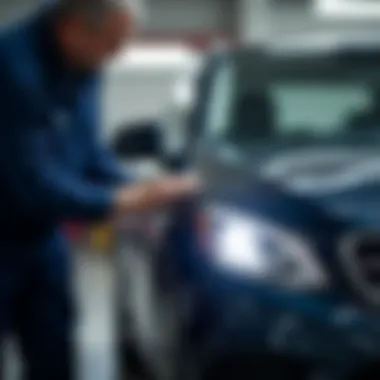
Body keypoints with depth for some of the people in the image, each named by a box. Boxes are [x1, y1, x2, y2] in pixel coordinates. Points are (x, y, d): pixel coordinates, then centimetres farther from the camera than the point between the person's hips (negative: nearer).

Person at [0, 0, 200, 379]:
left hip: (43, 236, 8)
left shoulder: (81, 68, -1)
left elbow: (88, 149, 9)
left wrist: (136, 191, -8)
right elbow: (32, 182, -29)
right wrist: (120, 201, -19)